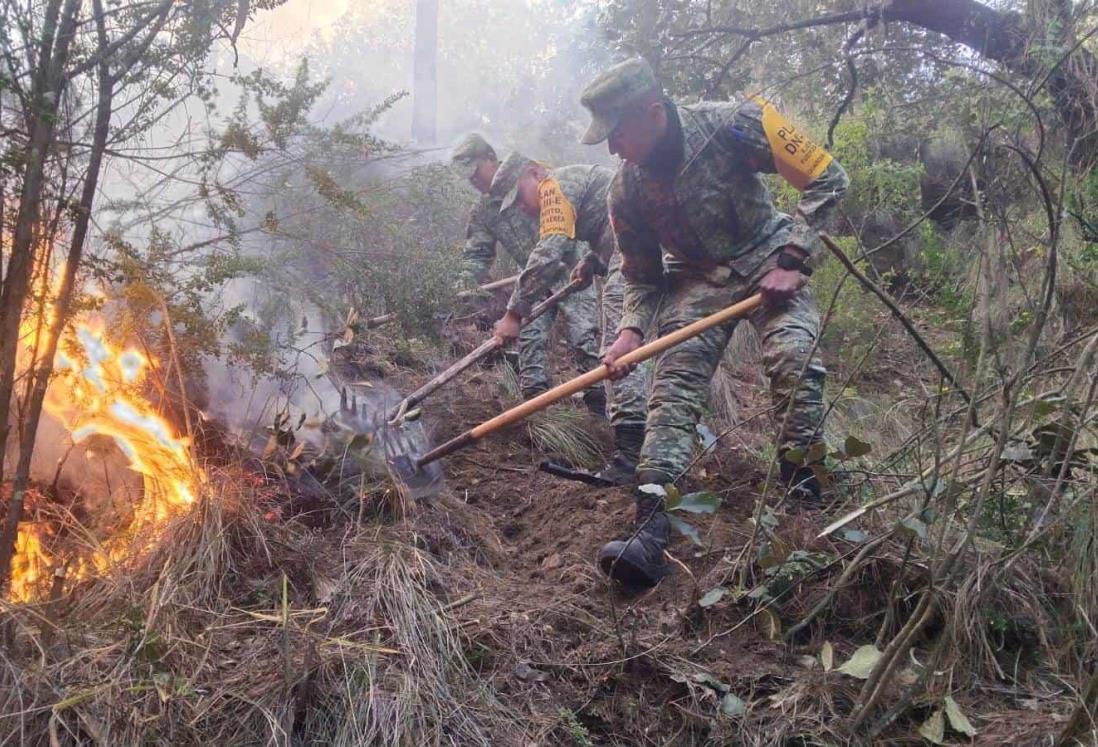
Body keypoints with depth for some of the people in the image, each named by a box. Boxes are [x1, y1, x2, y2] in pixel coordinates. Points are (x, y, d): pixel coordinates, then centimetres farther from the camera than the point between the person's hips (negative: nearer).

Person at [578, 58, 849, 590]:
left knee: (794, 359, -28)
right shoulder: (626, 191, -9)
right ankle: (650, 533, -25)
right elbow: (643, 277, 5)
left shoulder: (731, 126, -21)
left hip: (767, 261, -2)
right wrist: (631, 329, -15)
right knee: (672, 389, -16)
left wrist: (792, 261, -19)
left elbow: (827, 179, -14)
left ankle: (803, 500, -15)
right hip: (697, 280, 3)